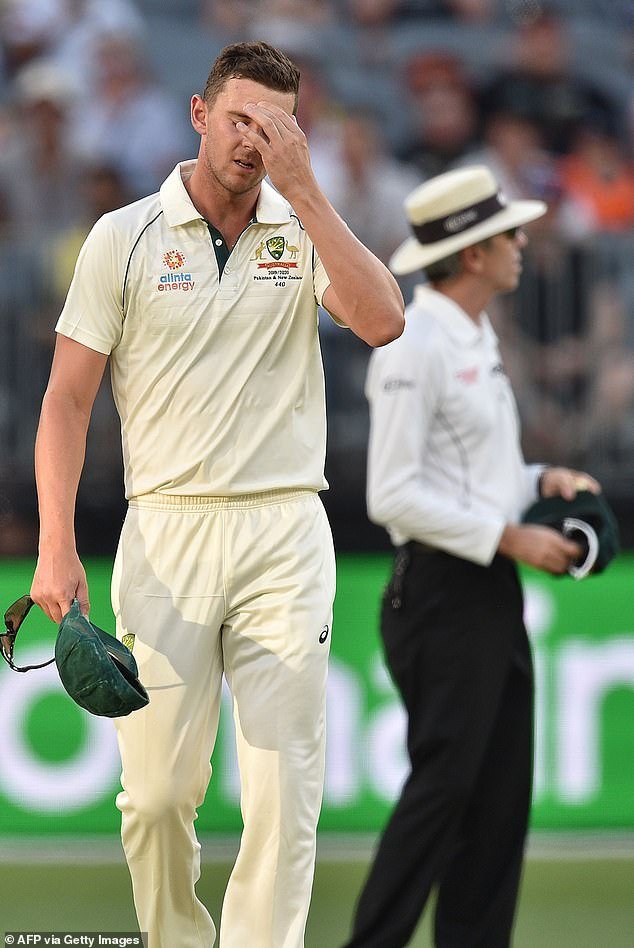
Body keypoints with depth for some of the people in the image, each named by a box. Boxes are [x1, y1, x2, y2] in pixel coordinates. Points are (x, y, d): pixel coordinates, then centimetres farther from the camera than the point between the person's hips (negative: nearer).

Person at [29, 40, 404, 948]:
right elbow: (68, 400, 3)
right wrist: (57, 549, -6)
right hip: (167, 532, -1)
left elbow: (382, 322, -12)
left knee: (285, 789, -5)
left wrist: (301, 189, -14)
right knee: (158, 792, -2)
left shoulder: (304, 231, 7)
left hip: (287, 536, 1)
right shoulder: (125, 237, 4)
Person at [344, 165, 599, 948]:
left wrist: (540, 481, 8)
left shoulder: (476, 340, 16)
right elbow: (393, 496, -20)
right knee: (443, 785, -10)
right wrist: (508, 536, -17)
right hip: (443, 594, -10)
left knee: (500, 792, 8)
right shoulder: (415, 347, -15)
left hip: (492, 591, 10)